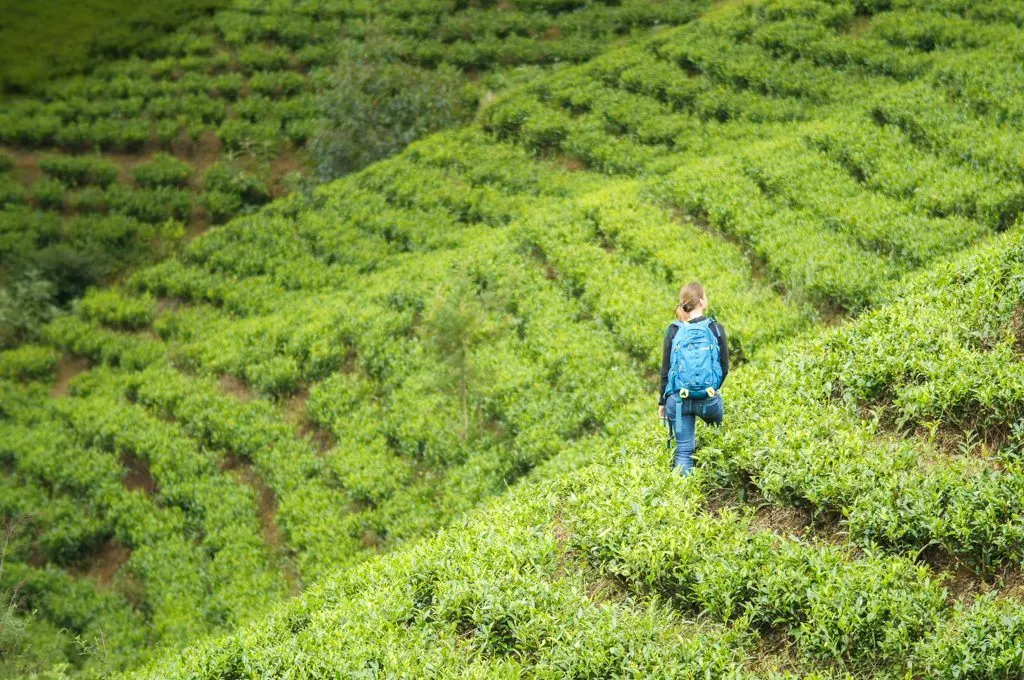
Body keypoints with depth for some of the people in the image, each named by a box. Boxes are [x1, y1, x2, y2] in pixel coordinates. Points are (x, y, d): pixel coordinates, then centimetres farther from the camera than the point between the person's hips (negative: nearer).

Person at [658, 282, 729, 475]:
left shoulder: (674, 330, -1)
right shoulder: (715, 329, -3)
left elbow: (665, 370, 1)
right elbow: (725, 367, 3)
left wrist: (662, 401, 10)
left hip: (678, 399, 1)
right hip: (709, 399, -1)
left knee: (683, 451, 6)